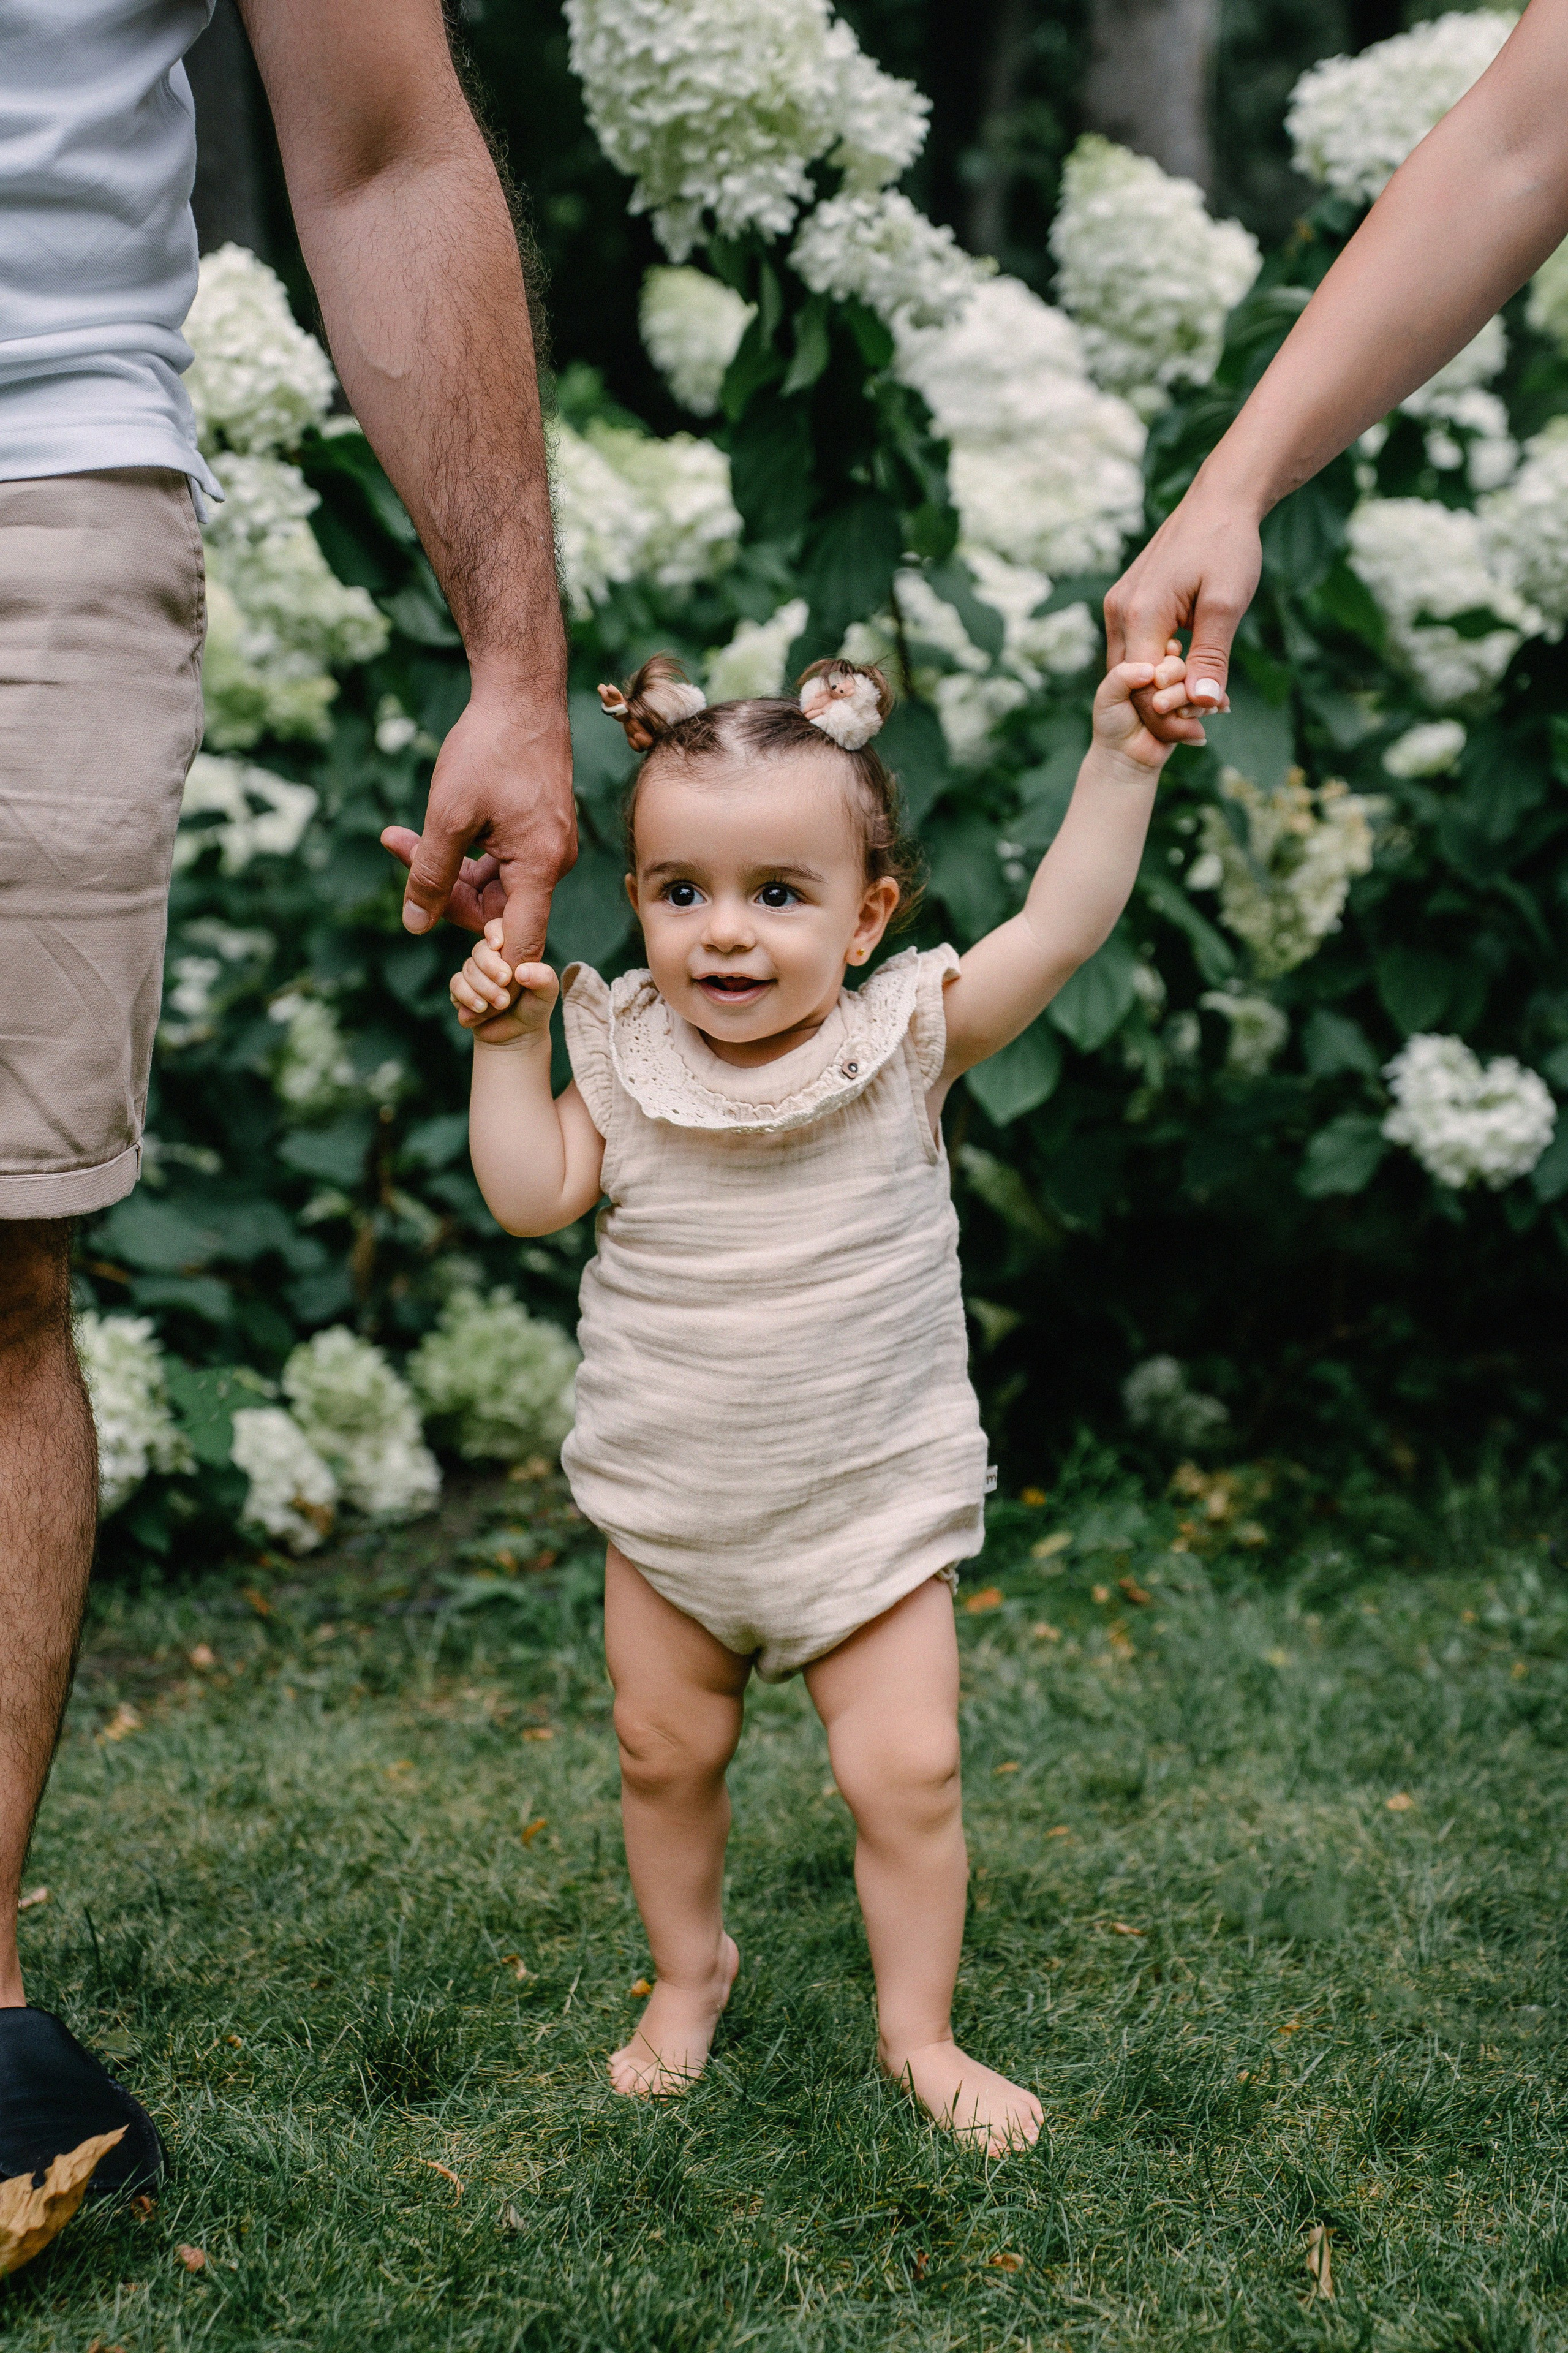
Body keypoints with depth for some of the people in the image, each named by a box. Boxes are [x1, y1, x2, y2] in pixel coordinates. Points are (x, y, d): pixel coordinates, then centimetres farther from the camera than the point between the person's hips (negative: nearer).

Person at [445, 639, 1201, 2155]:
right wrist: (504, 1044, -12)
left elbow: (1060, 929, -23)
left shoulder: (903, 1039, -14)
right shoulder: (631, 1055, -6)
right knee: (663, 1753, 14)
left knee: (907, 1771, -1)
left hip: (871, 1505, -2)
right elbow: (533, 1193, -4)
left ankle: (917, 2027, 20)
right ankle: (689, 1968, 40)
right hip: (668, 1510, 2)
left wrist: (1119, 758, -33)